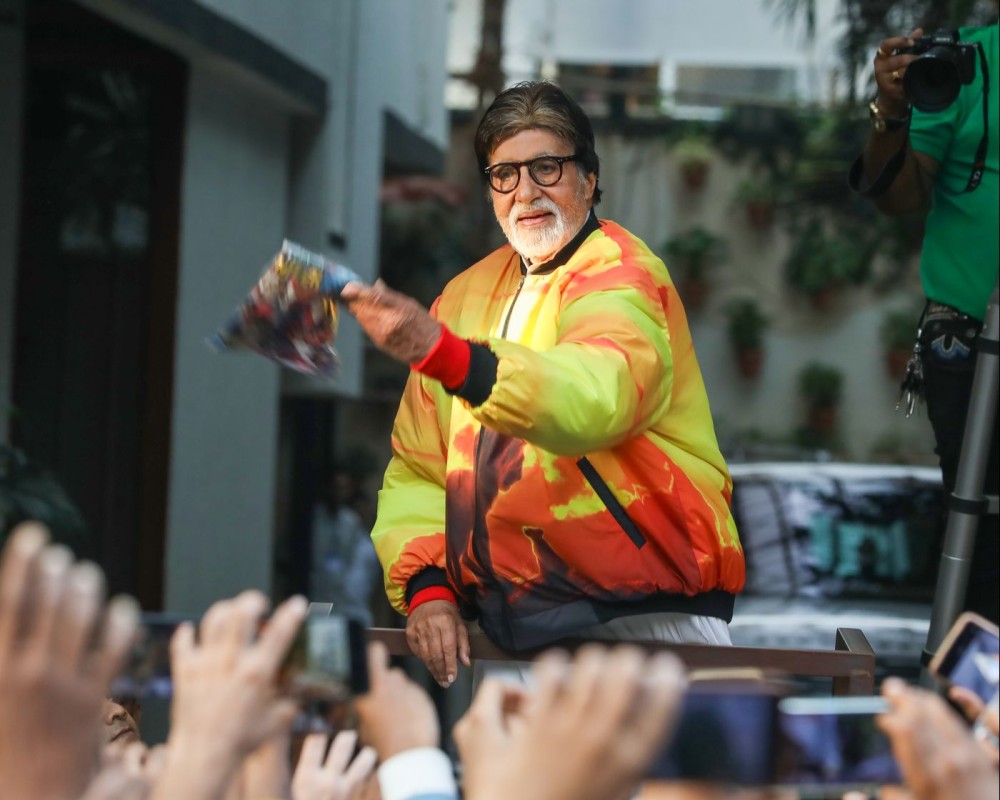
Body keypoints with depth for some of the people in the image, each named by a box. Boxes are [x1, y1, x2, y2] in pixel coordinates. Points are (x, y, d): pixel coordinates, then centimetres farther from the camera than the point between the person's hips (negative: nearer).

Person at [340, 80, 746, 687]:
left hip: (643, 614, -6)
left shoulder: (621, 273, -5)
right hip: (509, 626, 6)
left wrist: (439, 351, -41)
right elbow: (418, 469, 16)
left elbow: (595, 397, -29)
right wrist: (427, 588, -2)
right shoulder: (467, 295, 17)